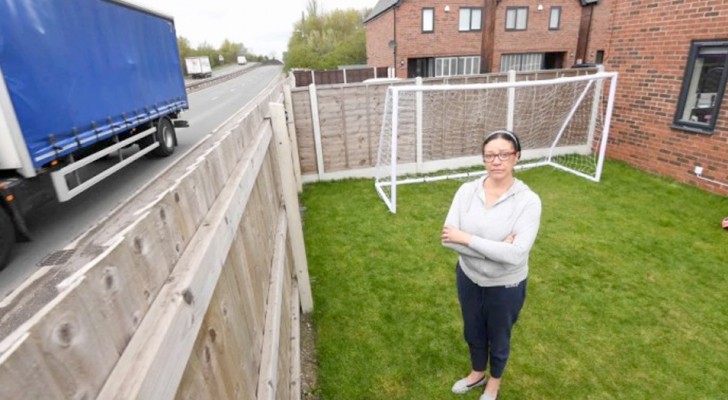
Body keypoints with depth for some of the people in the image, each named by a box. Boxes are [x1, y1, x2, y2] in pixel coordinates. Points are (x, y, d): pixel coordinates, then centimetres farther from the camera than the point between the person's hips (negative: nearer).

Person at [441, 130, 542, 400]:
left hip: (506, 287, -3)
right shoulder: (467, 190, -12)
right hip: (469, 278, 3)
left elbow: (515, 254, -30)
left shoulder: (528, 201, -21)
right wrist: (494, 249, -27)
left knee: (498, 339, 23)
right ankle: (477, 374, 57)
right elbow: (448, 238, -19)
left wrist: (466, 238, -28)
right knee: (473, 333, 26)